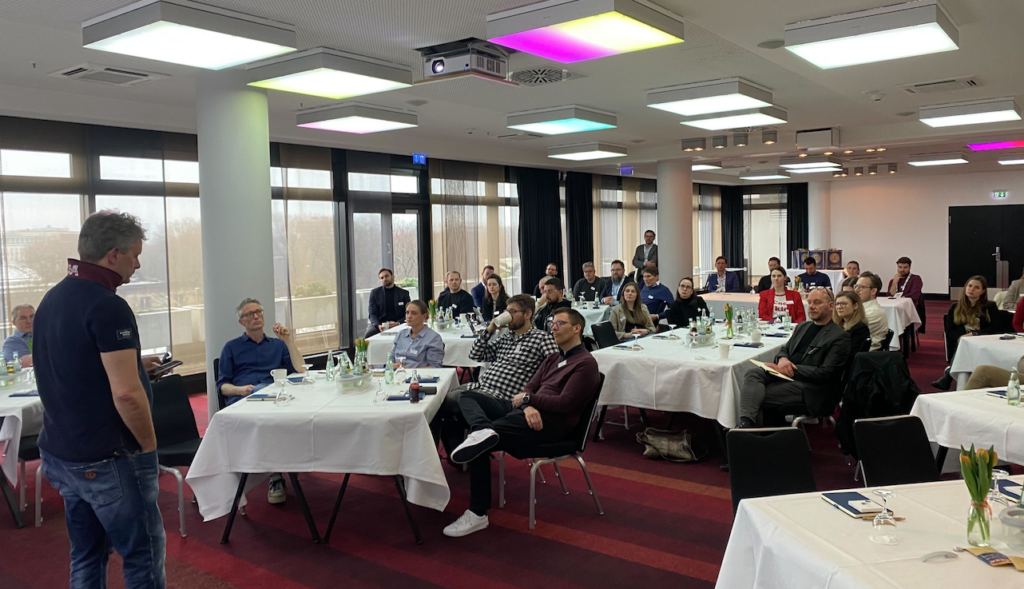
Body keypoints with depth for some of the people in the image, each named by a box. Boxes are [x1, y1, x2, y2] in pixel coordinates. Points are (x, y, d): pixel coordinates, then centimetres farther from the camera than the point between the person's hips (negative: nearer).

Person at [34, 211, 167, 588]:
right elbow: (126, 393, -25)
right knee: (143, 553, 4)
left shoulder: (52, 299, 8)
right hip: (108, 460, -9)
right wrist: (148, 445, -12)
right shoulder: (108, 306, -20)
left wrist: (130, 363, 16)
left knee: (86, 556, 18)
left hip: (60, 454, 9)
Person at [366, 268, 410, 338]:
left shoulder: (403, 293, 9)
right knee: (368, 334, -32)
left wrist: (397, 323, -14)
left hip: (397, 324, 0)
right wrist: (378, 325, -18)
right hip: (379, 324, 0)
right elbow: (372, 314, 4)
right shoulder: (374, 293, 10)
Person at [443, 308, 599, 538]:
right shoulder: (553, 358, 22)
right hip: (530, 412, 9)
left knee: (479, 444, -22)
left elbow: (565, 404, -17)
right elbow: (528, 389, 12)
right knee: (468, 397, -7)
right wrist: (527, 406, -12)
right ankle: (483, 431, -33)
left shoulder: (585, 363, -6)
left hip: (551, 423, -9)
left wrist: (527, 399, -7)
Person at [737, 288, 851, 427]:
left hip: (810, 386, -6)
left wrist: (791, 369, -16)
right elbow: (784, 349, 22)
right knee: (752, 375, -26)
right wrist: (782, 359, -4)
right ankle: (746, 424, -43)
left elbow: (826, 373, -11)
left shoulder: (840, 336, -2)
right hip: (785, 375, 6)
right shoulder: (802, 326, 21)